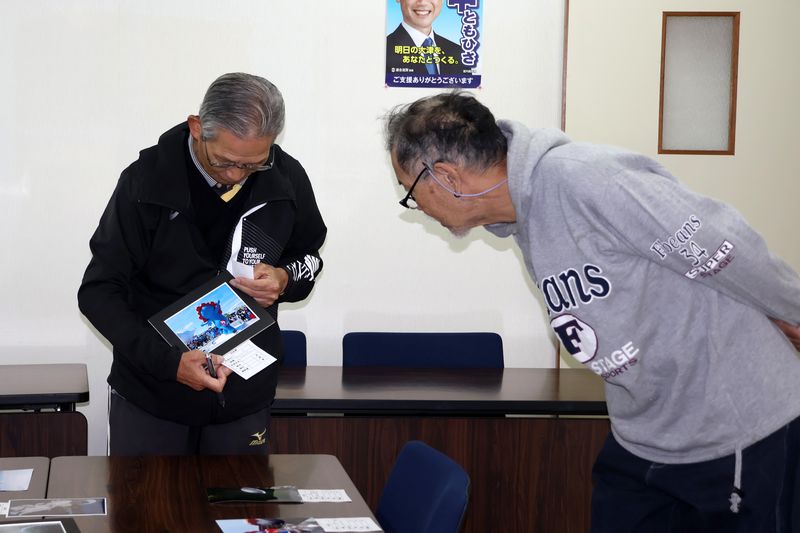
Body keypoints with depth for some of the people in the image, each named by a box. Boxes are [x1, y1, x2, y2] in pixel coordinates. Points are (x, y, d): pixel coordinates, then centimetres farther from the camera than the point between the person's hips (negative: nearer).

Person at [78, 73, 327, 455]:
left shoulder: (287, 179, -8)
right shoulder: (146, 181, -17)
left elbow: (308, 257, 11)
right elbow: (98, 293, -13)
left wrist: (285, 280, -14)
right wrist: (169, 361, -27)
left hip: (244, 398, 2)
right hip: (149, 396, -2)